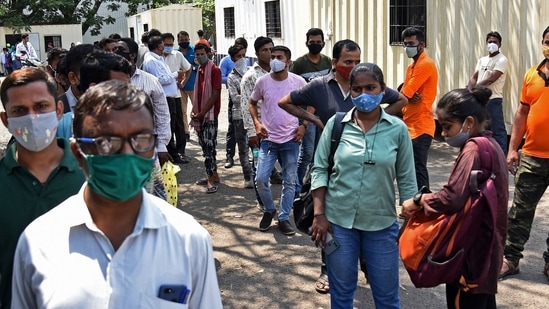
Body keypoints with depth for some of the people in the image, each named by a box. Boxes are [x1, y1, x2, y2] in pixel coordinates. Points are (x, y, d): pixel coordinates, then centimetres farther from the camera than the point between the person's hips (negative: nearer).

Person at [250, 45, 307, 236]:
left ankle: (284, 218, 19)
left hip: (291, 140, 0)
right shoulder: (262, 81, -2)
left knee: (289, 182, 6)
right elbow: (252, 103, 13)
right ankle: (269, 210, 21)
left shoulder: (298, 82, -4)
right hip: (268, 139, 1)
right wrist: (257, 123, -2)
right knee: (260, 179, -5)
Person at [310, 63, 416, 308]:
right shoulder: (336, 124, -3)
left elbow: (406, 180, 1)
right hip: (339, 221, 0)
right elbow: (319, 170, 0)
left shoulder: (398, 129, -5)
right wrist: (319, 215, -6)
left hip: (382, 224, 0)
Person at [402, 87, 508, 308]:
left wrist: (419, 200, -14)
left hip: (471, 250, -10)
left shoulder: (473, 150, -20)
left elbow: (452, 198, -29)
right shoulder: (489, 145, 10)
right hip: (485, 246, 10)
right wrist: (427, 199, 2)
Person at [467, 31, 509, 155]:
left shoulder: (502, 60, -7)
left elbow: (491, 79, -16)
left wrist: (473, 88, -9)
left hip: (493, 101, -7)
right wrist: (470, 91, -10)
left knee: (497, 130, -6)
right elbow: (474, 78, 10)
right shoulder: (482, 60, 16)